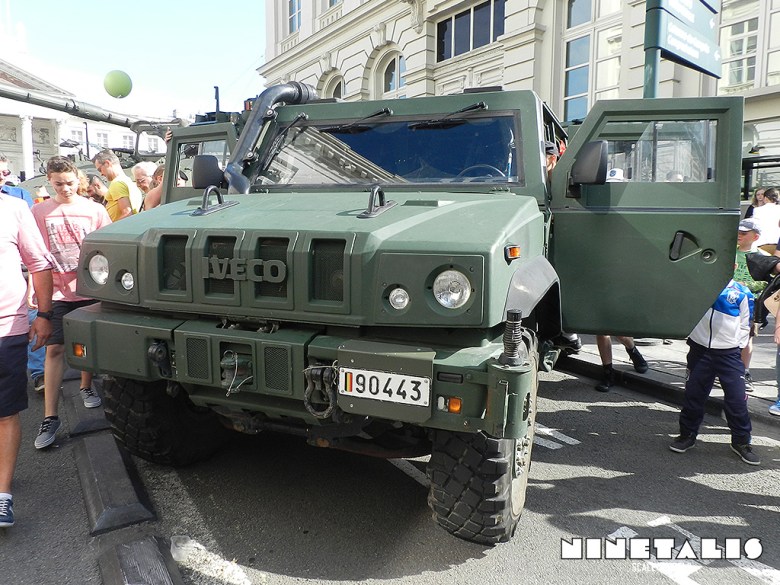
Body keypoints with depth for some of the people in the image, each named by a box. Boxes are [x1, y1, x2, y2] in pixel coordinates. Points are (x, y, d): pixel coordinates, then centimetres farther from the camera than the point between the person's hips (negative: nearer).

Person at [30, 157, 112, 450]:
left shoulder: (94, 209, 0)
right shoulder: (39, 212, 1)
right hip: (57, 291, -1)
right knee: (55, 349, -4)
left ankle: (86, 387, 39)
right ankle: (50, 417, 0)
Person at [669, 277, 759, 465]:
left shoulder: (742, 293, -3)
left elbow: (744, 326, 2)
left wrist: (743, 357, 1)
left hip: (729, 353, -2)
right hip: (700, 349, 2)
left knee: (737, 398, 1)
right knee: (693, 393, 8)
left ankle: (741, 441, 19)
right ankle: (687, 434, 24)